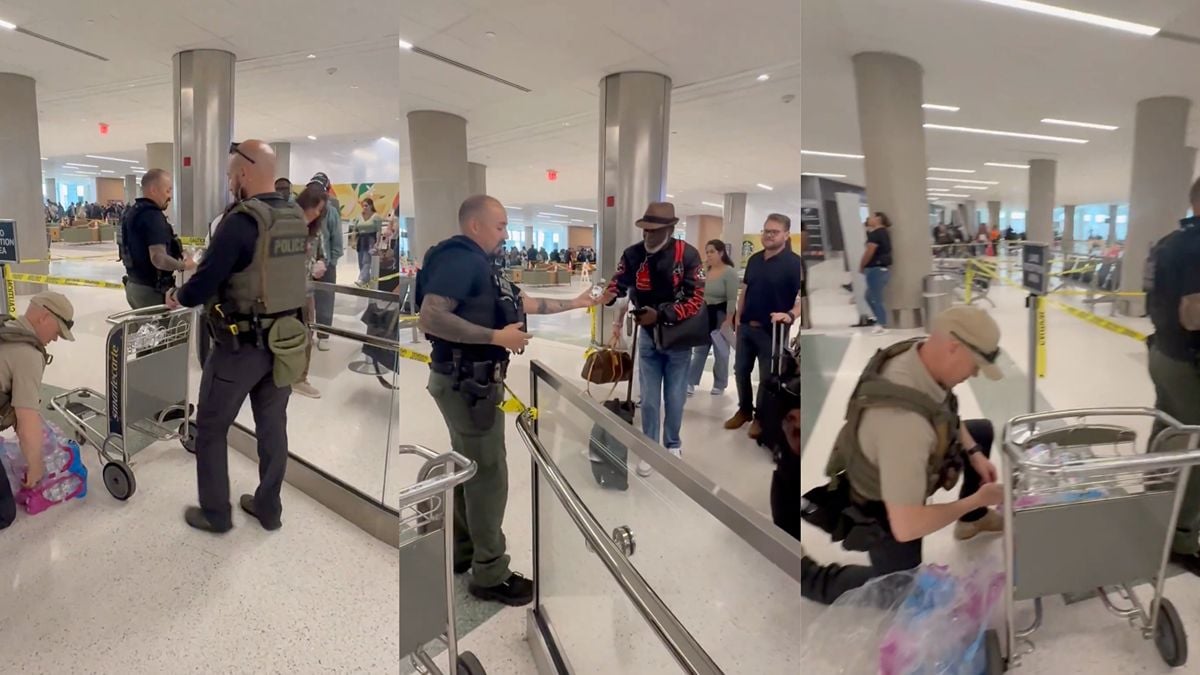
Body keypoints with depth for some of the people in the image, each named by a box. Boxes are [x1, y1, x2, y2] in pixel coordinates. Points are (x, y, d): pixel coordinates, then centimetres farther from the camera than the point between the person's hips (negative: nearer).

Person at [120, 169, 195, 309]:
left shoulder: (132, 212, 12)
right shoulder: (152, 215, -18)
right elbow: (158, 258, -27)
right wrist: (184, 265, -12)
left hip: (133, 285, 10)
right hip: (151, 289, -10)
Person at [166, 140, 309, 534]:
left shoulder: (242, 221, -20)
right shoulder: (297, 219, 3)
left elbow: (207, 280, -20)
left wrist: (180, 298, 3)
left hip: (241, 345, -6)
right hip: (283, 340, 7)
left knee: (211, 427, 12)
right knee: (272, 426, 17)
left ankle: (215, 514, 23)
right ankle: (269, 508, 30)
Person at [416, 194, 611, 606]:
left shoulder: (479, 265, 14)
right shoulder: (459, 259, -16)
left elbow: (525, 303, 23)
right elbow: (430, 318, -28)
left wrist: (574, 304, 25)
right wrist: (497, 336, -26)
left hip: (471, 381, 10)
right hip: (466, 382, -10)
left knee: (468, 467, 19)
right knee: (489, 474, -3)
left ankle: (461, 552, 33)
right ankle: (489, 575, 9)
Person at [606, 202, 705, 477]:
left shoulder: (688, 255, -17)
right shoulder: (633, 254, -9)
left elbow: (696, 299, -19)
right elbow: (616, 288, -9)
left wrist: (660, 315, -27)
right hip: (648, 337, 2)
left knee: (674, 398, 12)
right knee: (649, 399, 9)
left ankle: (672, 445, 33)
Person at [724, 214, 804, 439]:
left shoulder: (794, 263, -13)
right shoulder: (754, 260, 8)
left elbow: (802, 296, -19)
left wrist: (791, 315, -35)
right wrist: (737, 317, 10)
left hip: (771, 330, -6)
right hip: (746, 327, 6)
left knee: (767, 377, 7)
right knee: (741, 370, 14)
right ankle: (744, 410, 33)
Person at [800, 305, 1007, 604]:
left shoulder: (920, 351, -21)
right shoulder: (905, 422, -46)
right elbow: (906, 528, -40)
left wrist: (974, 453, -3)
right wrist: (976, 499, -27)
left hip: (904, 461, 8)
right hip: (885, 508, -8)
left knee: (983, 431, 20)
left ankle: (972, 519, 42)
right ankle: (803, 573, 15)